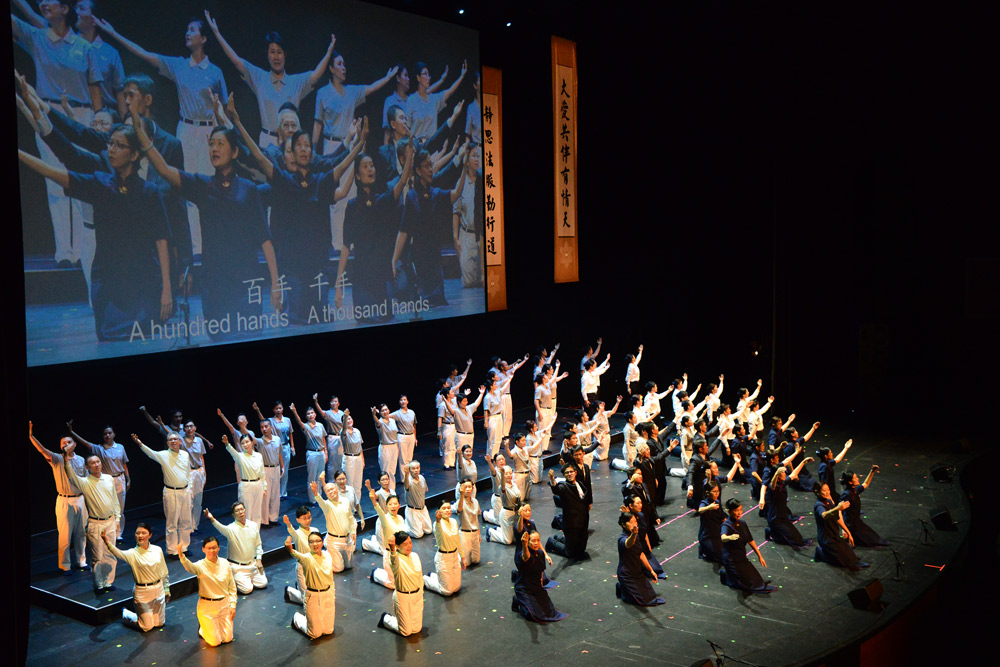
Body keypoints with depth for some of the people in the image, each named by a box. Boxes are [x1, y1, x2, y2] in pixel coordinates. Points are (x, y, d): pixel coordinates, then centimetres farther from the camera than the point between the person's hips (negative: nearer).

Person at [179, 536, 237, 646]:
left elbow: (232, 586, 4)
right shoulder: (201, 565, -16)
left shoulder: (225, 563, -4)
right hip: (207, 607, -3)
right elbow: (190, 567, -42)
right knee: (215, 642, 2)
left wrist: (233, 605, 0)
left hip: (224, 604, 4)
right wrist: (181, 556, -62)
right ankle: (202, 629, 32)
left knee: (227, 639, 9)